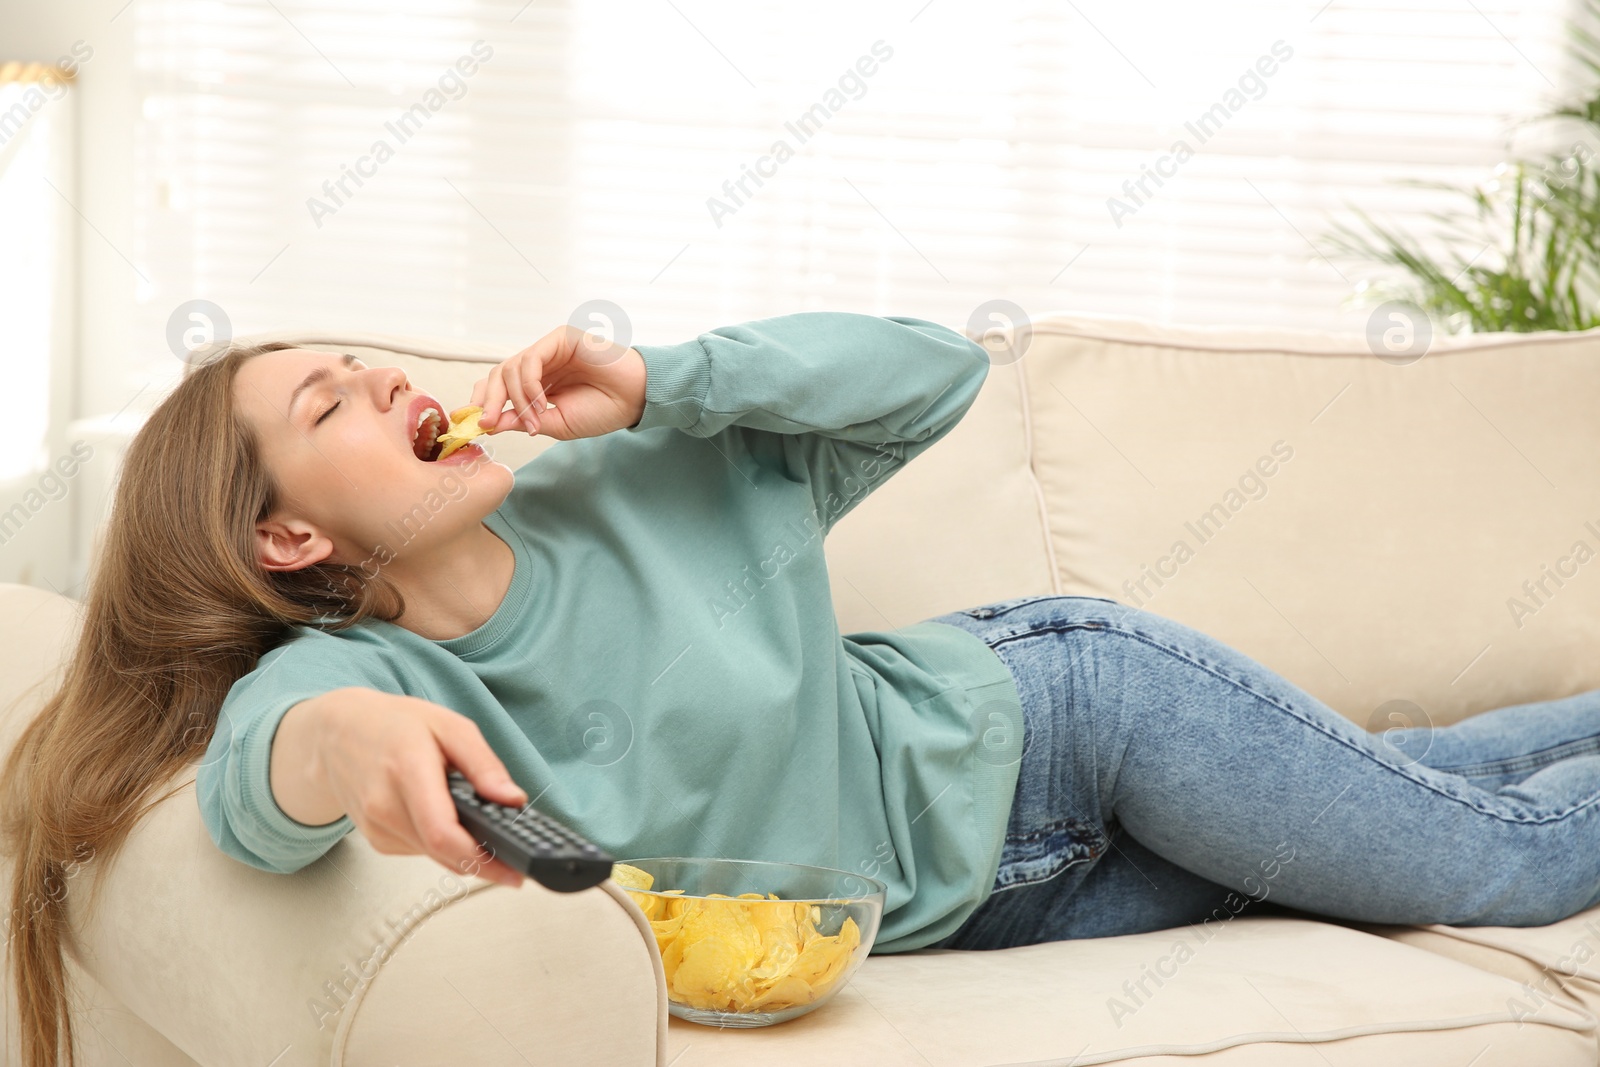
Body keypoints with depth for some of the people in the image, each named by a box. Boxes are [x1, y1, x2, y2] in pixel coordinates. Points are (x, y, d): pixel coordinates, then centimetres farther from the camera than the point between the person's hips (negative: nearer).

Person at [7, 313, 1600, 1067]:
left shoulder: (646, 483, -17)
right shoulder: (350, 670, -20)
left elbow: (933, 372, -12)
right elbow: (258, 772, -43)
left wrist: (657, 383, -27)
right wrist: (336, 739, -69)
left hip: (1043, 715, 0)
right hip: (980, 897, 1)